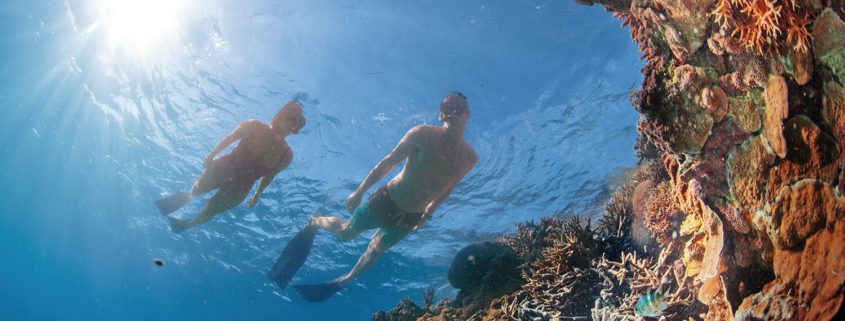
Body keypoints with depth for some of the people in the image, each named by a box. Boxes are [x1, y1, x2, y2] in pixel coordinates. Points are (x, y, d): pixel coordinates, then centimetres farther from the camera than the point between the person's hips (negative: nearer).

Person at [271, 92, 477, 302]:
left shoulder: (469, 157, -10)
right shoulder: (423, 135, -20)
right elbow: (387, 163, -12)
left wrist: (428, 214, 7)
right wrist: (359, 192, -9)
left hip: (410, 218, 3)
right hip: (387, 200, -3)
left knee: (376, 252, 21)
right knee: (345, 232, 16)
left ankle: (345, 280, 46)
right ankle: (316, 222, 48)